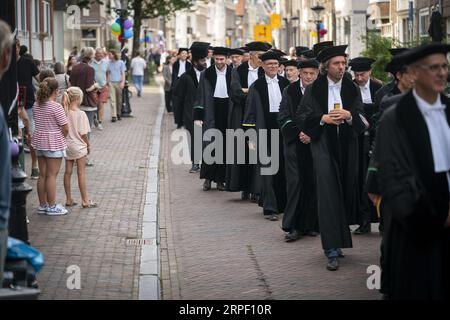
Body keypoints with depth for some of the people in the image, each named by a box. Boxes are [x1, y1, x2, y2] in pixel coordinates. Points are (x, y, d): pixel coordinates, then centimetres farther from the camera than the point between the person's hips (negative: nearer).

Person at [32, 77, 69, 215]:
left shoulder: (36, 105, 4)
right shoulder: (56, 107, -18)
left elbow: (40, 123, 9)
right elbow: (65, 128, -16)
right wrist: (63, 137, 5)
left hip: (39, 141, 7)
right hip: (54, 143, -7)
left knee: (42, 175, 13)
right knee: (52, 175, 0)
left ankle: (42, 205, 20)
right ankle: (52, 207, 5)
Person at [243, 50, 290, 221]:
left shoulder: (285, 84, 7)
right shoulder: (256, 87, 0)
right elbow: (250, 112, 0)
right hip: (265, 131, -3)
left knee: (284, 168, 7)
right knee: (267, 169, -3)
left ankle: (283, 204, 20)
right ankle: (270, 208, 1)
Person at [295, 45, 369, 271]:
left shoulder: (352, 89, 7)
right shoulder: (314, 89, 1)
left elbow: (363, 120, 3)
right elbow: (300, 117, 0)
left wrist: (349, 115, -18)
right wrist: (323, 118, -15)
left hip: (347, 148, 3)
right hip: (323, 146, -3)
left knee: (345, 194, 7)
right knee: (328, 195, -11)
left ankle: (337, 241, 27)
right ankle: (332, 250, -13)